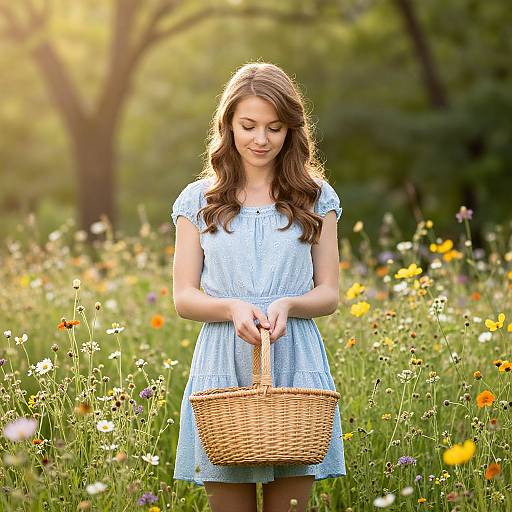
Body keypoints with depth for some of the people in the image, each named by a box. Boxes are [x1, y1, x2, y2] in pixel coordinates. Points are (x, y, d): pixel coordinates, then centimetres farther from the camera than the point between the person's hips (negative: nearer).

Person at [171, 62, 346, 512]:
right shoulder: (199, 201, 7)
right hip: (223, 365, 0)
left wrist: (286, 305, -14)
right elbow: (184, 298, 4)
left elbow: (329, 294, 7)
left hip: (295, 363, 0)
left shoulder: (315, 197, 8)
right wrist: (232, 308, -16)